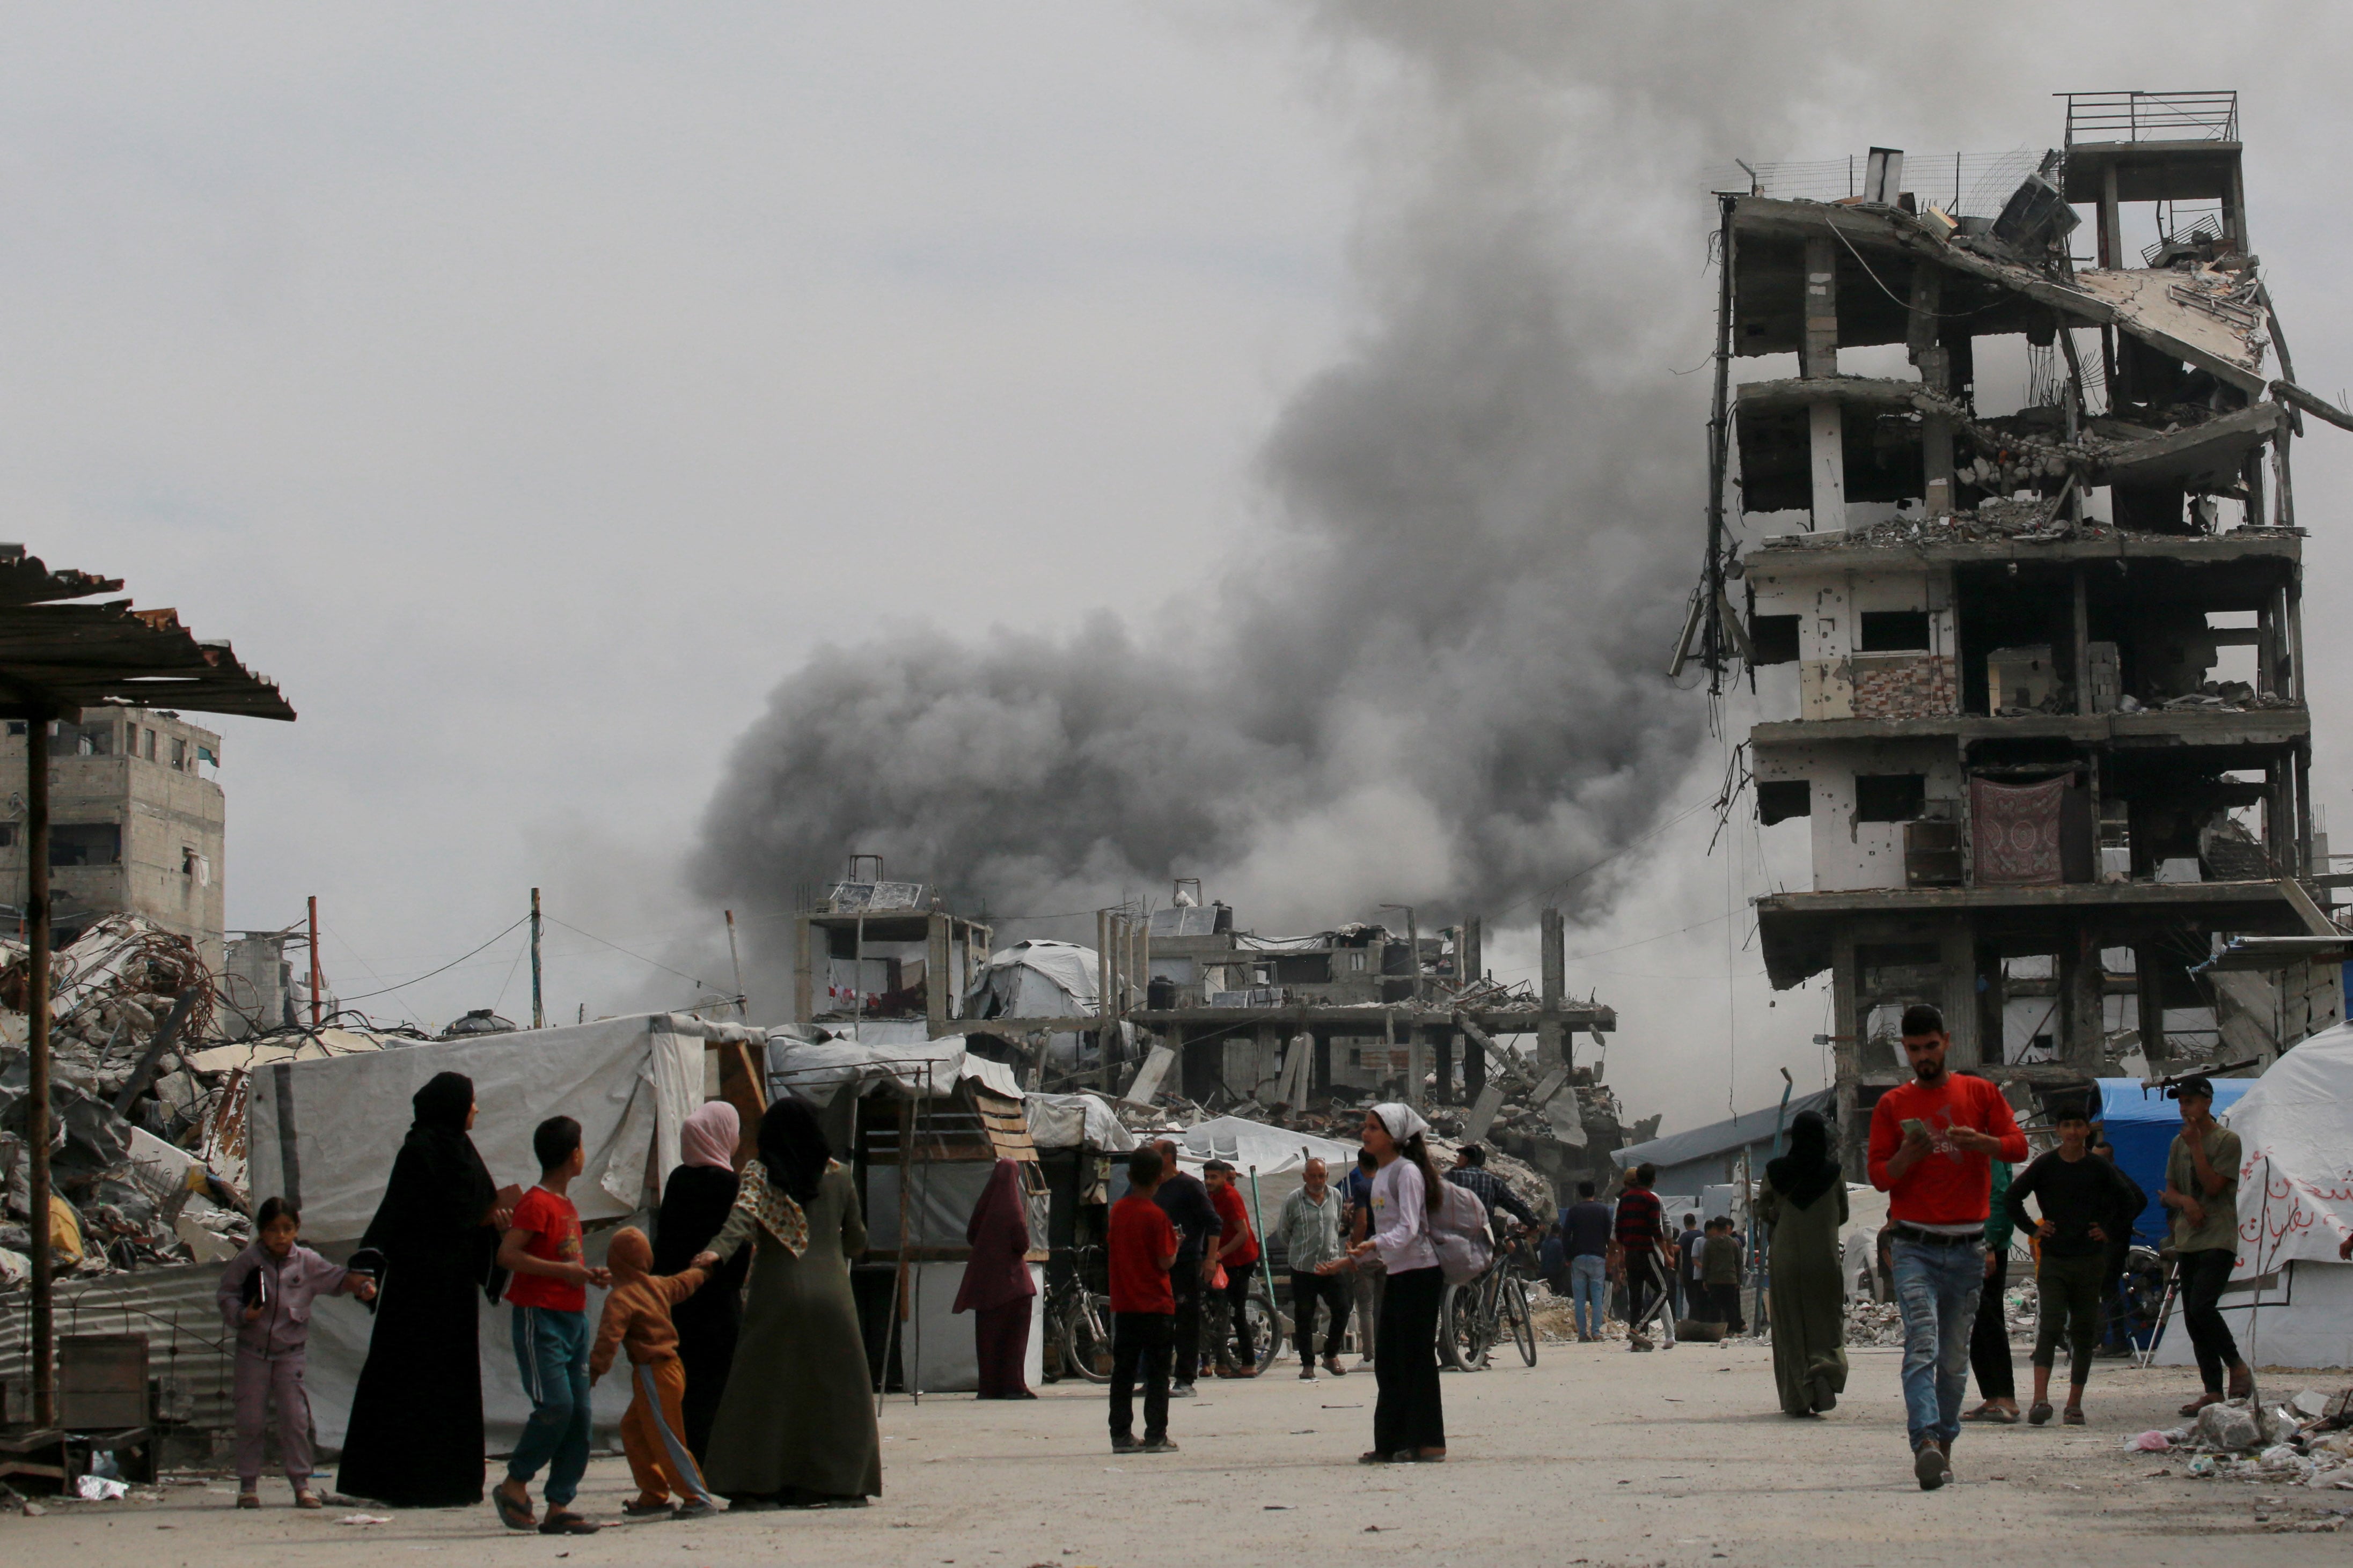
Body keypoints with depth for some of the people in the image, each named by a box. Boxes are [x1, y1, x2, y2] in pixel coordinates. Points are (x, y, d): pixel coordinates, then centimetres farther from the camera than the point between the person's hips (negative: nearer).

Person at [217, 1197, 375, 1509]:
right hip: (253, 1351, -1)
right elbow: (226, 1295, -1)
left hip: (290, 1352, 1)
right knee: (251, 1420, 2)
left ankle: (301, 1483, 5)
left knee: (296, 1419, -2)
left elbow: (336, 1279, 7)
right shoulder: (247, 1262, -5)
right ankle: (248, 1484, 11)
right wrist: (242, 1314, -18)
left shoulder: (307, 1262, 0)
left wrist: (361, 1284, -9)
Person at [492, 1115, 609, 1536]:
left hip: (573, 1318, 9)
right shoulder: (537, 1204, -11)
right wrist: (564, 1270, -20)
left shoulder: (566, 1205, 18)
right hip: (540, 1316, -9)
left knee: (580, 1414, 2)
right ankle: (514, 1486, -1)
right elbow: (508, 1255, -21)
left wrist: (590, 1276, 9)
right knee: (556, 1405, -17)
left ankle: (559, 1506, 4)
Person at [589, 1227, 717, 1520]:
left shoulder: (620, 1298, -15)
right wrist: (701, 1271, 52)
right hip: (670, 1367, 9)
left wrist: (594, 1371, -30)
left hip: (653, 1373, -9)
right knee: (632, 1429, 17)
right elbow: (684, 1283, 31)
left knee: (665, 1439, -5)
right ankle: (653, 1495, 19)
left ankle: (697, 1497, -4)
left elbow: (609, 1337, -27)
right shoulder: (658, 1285, 10)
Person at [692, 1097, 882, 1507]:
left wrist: (719, 1250, -33)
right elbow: (856, 1240, 14)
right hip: (831, 1296, 1)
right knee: (836, 1390, 7)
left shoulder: (759, 1174, 1)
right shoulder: (838, 1175, 8)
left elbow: (743, 1213, -20)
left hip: (776, 1294, -1)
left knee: (765, 1389, 2)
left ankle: (759, 1485, -2)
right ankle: (841, 1483, 4)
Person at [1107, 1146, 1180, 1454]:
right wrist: (1176, 1246, 5)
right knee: (1157, 1374, 0)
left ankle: (1121, 1435, 9)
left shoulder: (1118, 1210, 4)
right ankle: (1156, 1437, -2)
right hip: (1156, 1305, -5)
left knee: (1123, 1372, 9)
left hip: (1124, 1305, 5)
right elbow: (1166, 1262, -15)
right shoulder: (1156, 1215, -13)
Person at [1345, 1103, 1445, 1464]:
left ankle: (1427, 1444, -5)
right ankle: (1391, 1444, 12)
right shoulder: (1381, 1174, 16)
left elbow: (1408, 1228, -21)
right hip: (1396, 1275, 9)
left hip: (1420, 1274, -9)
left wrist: (1375, 1245, -36)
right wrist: (1361, 1254, 22)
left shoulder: (1407, 1172, -11)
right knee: (1387, 1362, 8)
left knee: (1416, 1357, -8)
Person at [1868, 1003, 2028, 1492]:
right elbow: (1879, 1175, 4)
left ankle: (1944, 1445, 16)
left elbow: (2018, 1146, 1)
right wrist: (1909, 1155, -16)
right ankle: (1927, 1442, -31)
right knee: (1922, 1345, -18)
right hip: (1914, 1245, -2)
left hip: (1968, 1246, 2)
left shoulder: (1980, 1094, 9)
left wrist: (1978, 1140, -18)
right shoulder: (1892, 1106, 8)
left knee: (1955, 1356, 6)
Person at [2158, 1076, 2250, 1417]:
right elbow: (2169, 1192, 16)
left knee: (2202, 1305, -22)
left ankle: (2237, 1365, -2)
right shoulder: (2178, 1144, 14)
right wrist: (2185, 1201, -7)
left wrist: (2195, 1145, -14)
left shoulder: (2227, 1141, -5)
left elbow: (2213, 1186, -13)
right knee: (2192, 1317, 3)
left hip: (2218, 1239, -7)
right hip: (2187, 1241, 7)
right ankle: (2213, 1391, 7)